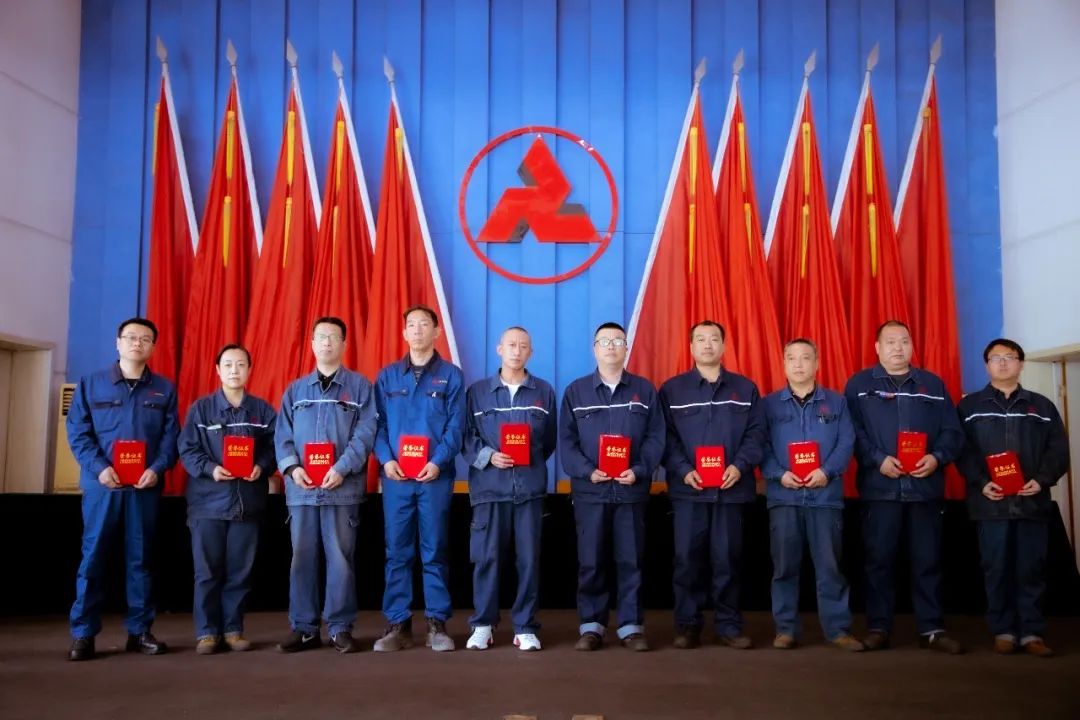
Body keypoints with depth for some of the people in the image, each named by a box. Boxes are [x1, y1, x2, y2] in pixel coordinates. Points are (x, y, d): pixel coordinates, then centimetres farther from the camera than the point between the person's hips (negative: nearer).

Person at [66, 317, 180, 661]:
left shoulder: (164, 389, 9)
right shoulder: (90, 384, 6)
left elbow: (171, 436, 4)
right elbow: (77, 432, 0)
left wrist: (157, 468, -13)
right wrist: (99, 468, -14)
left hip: (145, 486, 1)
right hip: (102, 484, -1)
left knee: (140, 558, 7)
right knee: (93, 557, 1)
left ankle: (139, 630, 14)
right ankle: (83, 633, 8)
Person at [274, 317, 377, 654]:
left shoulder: (360, 386, 5)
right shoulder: (295, 390, 15)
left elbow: (365, 434, -4)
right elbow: (282, 435, 10)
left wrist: (342, 468, -15)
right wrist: (291, 467, -8)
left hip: (343, 487, -3)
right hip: (301, 488, 3)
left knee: (340, 558, 1)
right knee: (302, 559, 6)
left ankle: (340, 628, 9)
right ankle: (304, 628, 15)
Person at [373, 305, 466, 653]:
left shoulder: (451, 375, 5)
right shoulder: (387, 376, 12)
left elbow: (456, 426, -1)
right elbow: (377, 423, 5)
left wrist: (438, 462, -15)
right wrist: (386, 459, -10)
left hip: (435, 475, -2)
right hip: (395, 475, 2)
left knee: (435, 551, 3)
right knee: (397, 551, 3)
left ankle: (437, 623, 9)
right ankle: (397, 623, 10)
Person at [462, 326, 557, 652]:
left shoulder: (544, 392, 10)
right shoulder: (477, 391, 7)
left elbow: (551, 438, 13)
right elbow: (467, 435, 3)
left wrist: (533, 462, 3)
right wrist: (488, 456, -11)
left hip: (530, 486, 1)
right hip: (489, 485, -1)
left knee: (529, 558, 2)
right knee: (487, 557, 1)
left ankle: (525, 627, 12)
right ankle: (482, 625, 14)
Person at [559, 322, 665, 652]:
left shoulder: (645, 390, 8)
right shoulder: (575, 391, 7)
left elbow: (655, 438, 2)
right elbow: (566, 441, 1)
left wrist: (638, 470, -13)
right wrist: (587, 471, -13)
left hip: (631, 489, 0)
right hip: (589, 490, 0)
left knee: (631, 560, 4)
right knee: (590, 561, 4)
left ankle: (631, 626, 13)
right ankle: (591, 625, 13)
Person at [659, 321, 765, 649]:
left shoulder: (745, 388, 11)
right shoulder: (672, 389, 6)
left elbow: (756, 434, 4)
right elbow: (665, 437, 0)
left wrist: (740, 466, -11)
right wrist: (683, 471, -13)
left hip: (731, 488, 1)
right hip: (688, 488, -1)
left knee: (727, 559, 5)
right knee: (687, 559, 1)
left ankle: (729, 626, 15)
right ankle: (687, 625, 11)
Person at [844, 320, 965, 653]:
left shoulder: (933, 384, 12)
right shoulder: (859, 384, 5)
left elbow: (952, 432, 7)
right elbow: (852, 432, -4)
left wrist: (937, 457, -11)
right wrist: (878, 460, -17)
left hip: (925, 486, 2)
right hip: (879, 487, -2)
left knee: (928, 560, 6)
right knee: (879, 559, 3)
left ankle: (932, 629, 14)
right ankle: (878, 627, 11)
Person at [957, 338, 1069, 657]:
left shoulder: (1042, 406, 14)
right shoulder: (970, 406, 9)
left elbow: (1058, 449, 6)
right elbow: (962, 449, 0)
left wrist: (1042, 480, -10)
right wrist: (981, 482, -13)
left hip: (1032, 501, 1)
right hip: (991, 502, -1)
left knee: (1031, 569, 2)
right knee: (996, 569, 2)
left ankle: (1032, 632, 8)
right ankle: (1003, 631, 9)